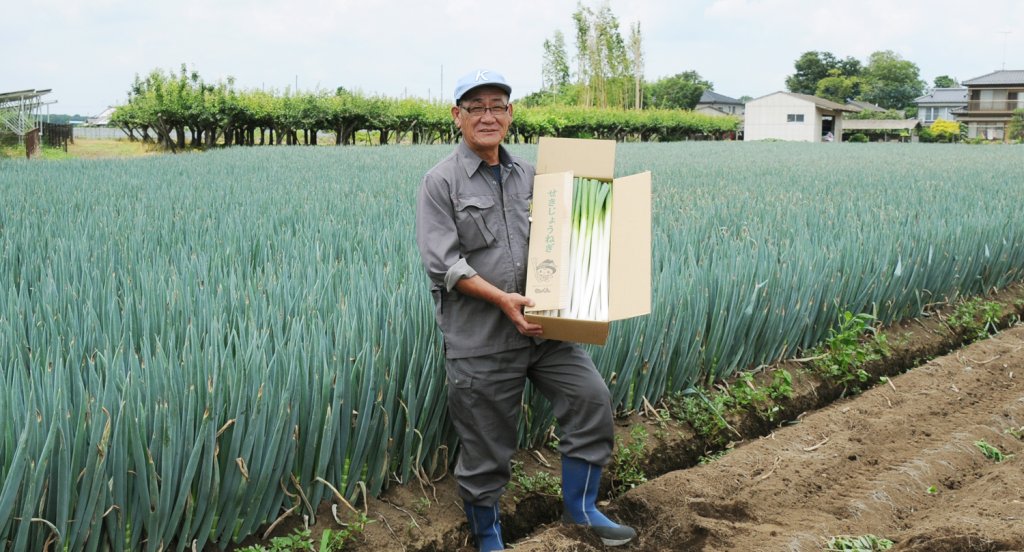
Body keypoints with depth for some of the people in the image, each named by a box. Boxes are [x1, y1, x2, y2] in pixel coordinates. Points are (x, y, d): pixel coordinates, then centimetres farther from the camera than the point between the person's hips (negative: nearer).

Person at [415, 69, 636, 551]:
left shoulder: (527, 175, 11)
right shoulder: (441, 182, -6)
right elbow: (442, 263, -14)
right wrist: (502, 298, -23)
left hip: (541, 327, 5)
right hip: (479, 339, -5)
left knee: (591, 398, -3)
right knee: (485, 444, 6)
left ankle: (580, 507, 16)